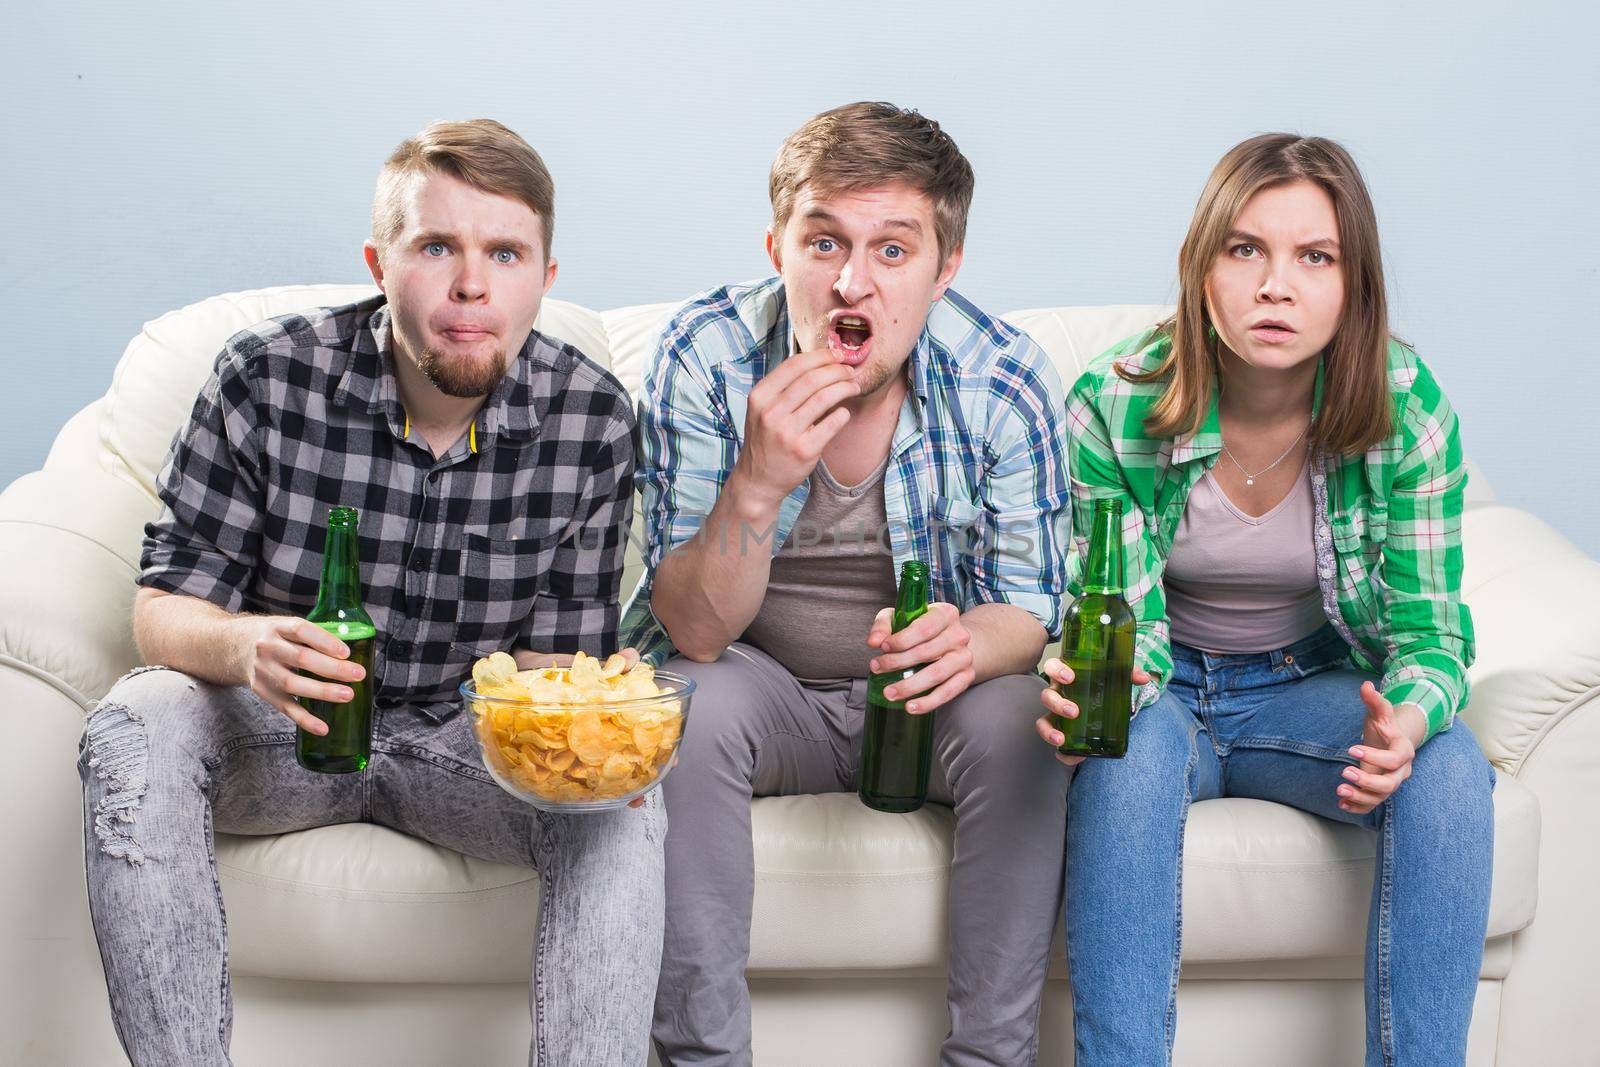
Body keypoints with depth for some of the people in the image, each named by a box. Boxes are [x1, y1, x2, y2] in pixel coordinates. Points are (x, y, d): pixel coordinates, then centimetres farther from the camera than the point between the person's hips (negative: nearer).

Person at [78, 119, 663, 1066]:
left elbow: (556, 655, -4)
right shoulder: (268, 375, -14)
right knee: (137, 729, -30)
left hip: (466, 738, 1)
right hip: (282, 726, 0)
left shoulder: (595, 418, -11)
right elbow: (165, 607, -10)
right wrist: (241, 647, -34)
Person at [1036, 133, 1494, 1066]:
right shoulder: (1114, 407, -18)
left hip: (1313, 687, 2)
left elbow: (1432, 630, -10)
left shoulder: (1409, 409, -15)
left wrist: (1406, 719, -35)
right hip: (1163, 689, -1)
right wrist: (1086, 688, -38)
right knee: (1128, 753, -36)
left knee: (1451, 768, -28)